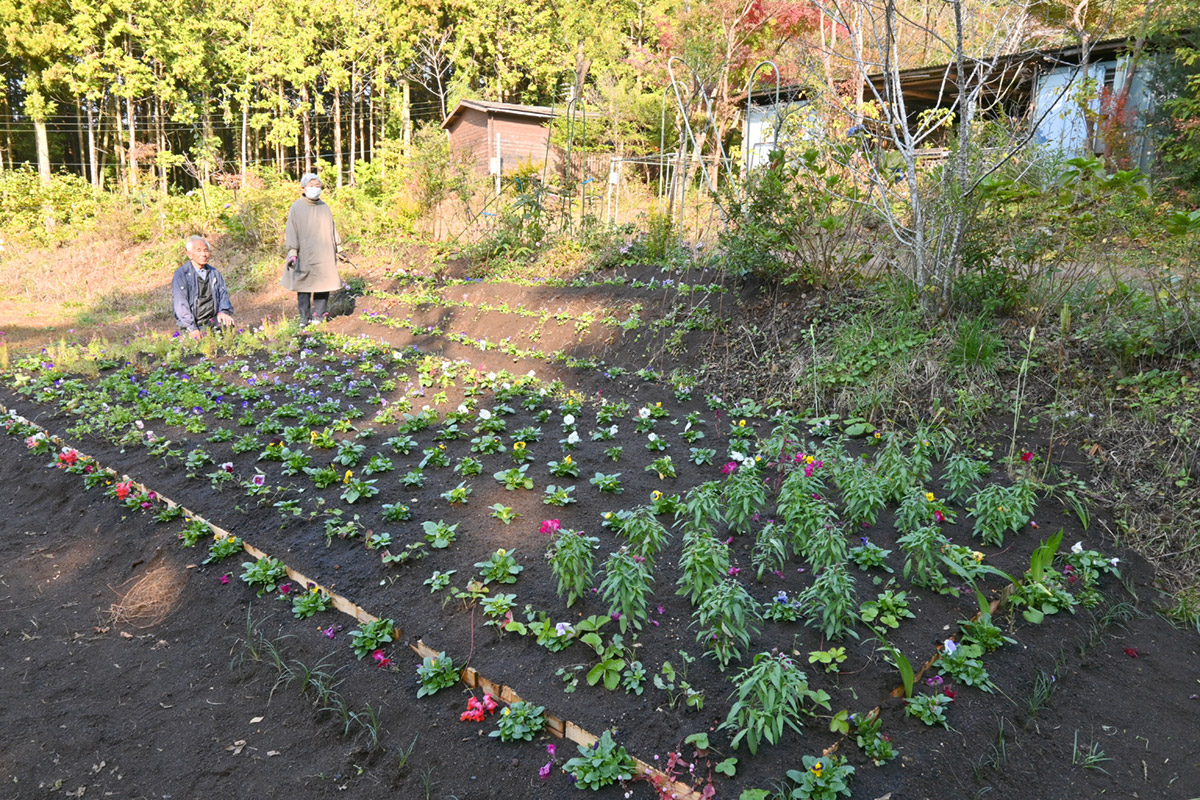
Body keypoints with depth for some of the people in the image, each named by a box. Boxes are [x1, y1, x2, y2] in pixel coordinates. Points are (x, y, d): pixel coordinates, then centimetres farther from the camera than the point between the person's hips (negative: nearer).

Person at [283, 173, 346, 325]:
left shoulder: (325, 208, 12)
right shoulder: (296, 208, 0)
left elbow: (332, 230, 18)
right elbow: (291, 231, -3)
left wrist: (338, 249, 16)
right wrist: (292, 253, -11)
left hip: (324, 256, 3)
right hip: (304, 255, -3)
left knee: (324, 285, 2)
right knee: (304, 287, 1)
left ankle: (318, 314, 14)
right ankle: (304, 317, 9)